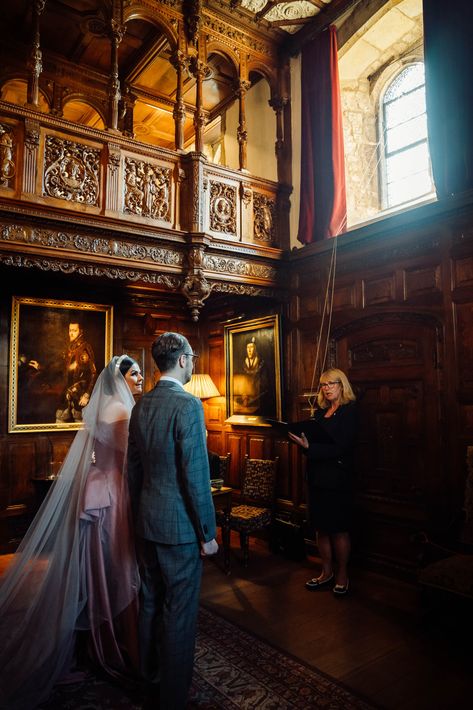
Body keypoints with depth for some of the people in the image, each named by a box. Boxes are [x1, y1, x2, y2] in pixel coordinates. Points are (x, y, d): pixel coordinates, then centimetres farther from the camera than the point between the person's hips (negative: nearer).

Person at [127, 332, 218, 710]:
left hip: (146, 522, 8)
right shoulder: (188, 405, -20)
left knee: (151, 604, 21)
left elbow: (133, 469, 10)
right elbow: (196, 476, -21)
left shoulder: (141, 406, 4)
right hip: (180, 524, -8)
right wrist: (208, 532, -11)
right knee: (179, 611, 8)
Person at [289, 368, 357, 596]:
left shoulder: (349, 411, -8)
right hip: (317, 477, 6)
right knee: (321, 527, 12)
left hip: (337, 478, -6)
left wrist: (308, 447, -24)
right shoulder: (320, 412, 13)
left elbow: (340, 448, -16)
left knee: (339, 529, 5)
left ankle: (342, 575, 21)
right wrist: (300, 438, -7)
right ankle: (326, 572, 26)